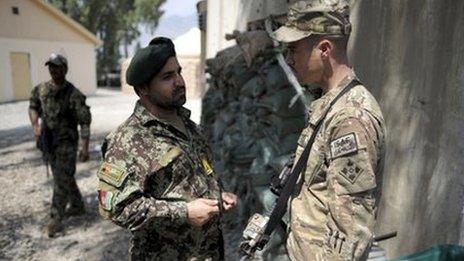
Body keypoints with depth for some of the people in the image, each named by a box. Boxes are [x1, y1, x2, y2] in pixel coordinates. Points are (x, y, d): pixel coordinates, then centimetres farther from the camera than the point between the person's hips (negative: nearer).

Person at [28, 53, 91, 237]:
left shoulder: (73, 94, -15)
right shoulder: (40, 89, 2)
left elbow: (85, 121, -15)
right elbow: (33, 107, 18)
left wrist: (85, 147, -19)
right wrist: (35, 125, -1)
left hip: (66, 143, -6)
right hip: (48, 142, 6)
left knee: (61, 180, -3)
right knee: (65, 178, 17)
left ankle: (56, 219, 6)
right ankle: (77, 206, 34)